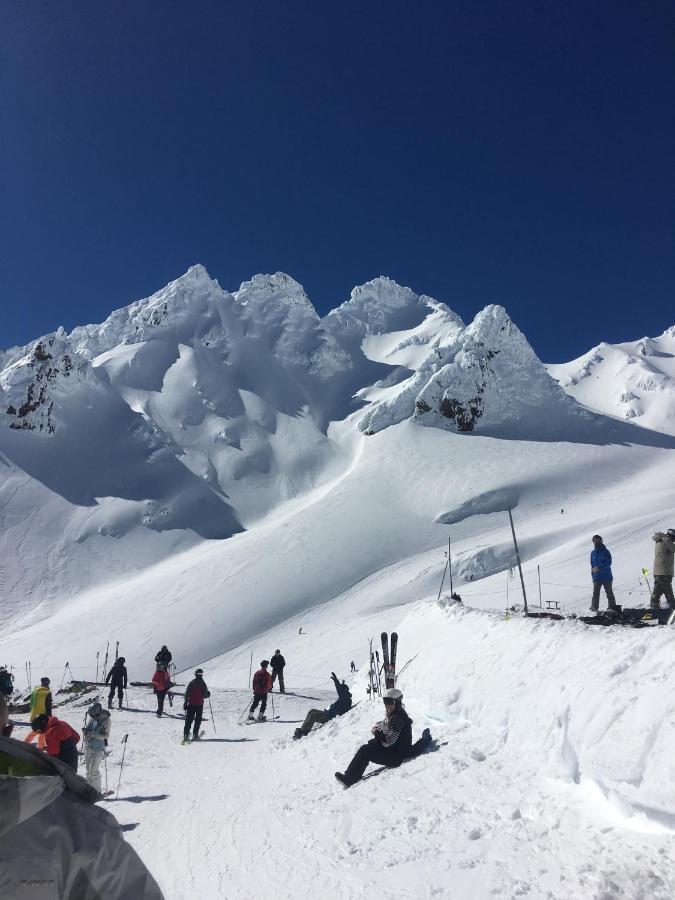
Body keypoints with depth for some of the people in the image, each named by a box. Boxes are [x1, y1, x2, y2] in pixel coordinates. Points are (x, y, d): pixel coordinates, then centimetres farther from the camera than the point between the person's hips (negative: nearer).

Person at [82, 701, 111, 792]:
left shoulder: (106, 720, -12)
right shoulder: (91, 718, 2)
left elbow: (106, 735, -14)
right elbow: (87, 729, 13)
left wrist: (93, 734, -24)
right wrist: (85, 731, -11)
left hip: (99, 748, -6)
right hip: (88, 747, 6)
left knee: (94, 770, -7)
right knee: (88, 770, 12)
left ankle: (97, 791, 5)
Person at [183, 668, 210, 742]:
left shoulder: (191, 683, -1)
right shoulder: (203, 684, -6)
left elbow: (187, 694, -2)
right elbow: (205, 695, -5)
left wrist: (185, 703, 4)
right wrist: (208, 694, 16)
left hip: (191, 704, 2)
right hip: (199, 705, -1)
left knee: (188, 720, 7)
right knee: (197, 721, 8)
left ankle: (186, 735, 0)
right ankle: (195, 735, 3)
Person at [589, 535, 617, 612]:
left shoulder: (606, 552, -3)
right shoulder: (593, 553, 10)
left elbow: (609, 563, -15)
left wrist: (598, 567, -23)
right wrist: (593, 575, 7)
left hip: (607, 576, -3)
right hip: (596, 577, 3)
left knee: (609, 592, 7)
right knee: (595, 592, -4)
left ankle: (612, 606, 18)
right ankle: (594, 608, -2)